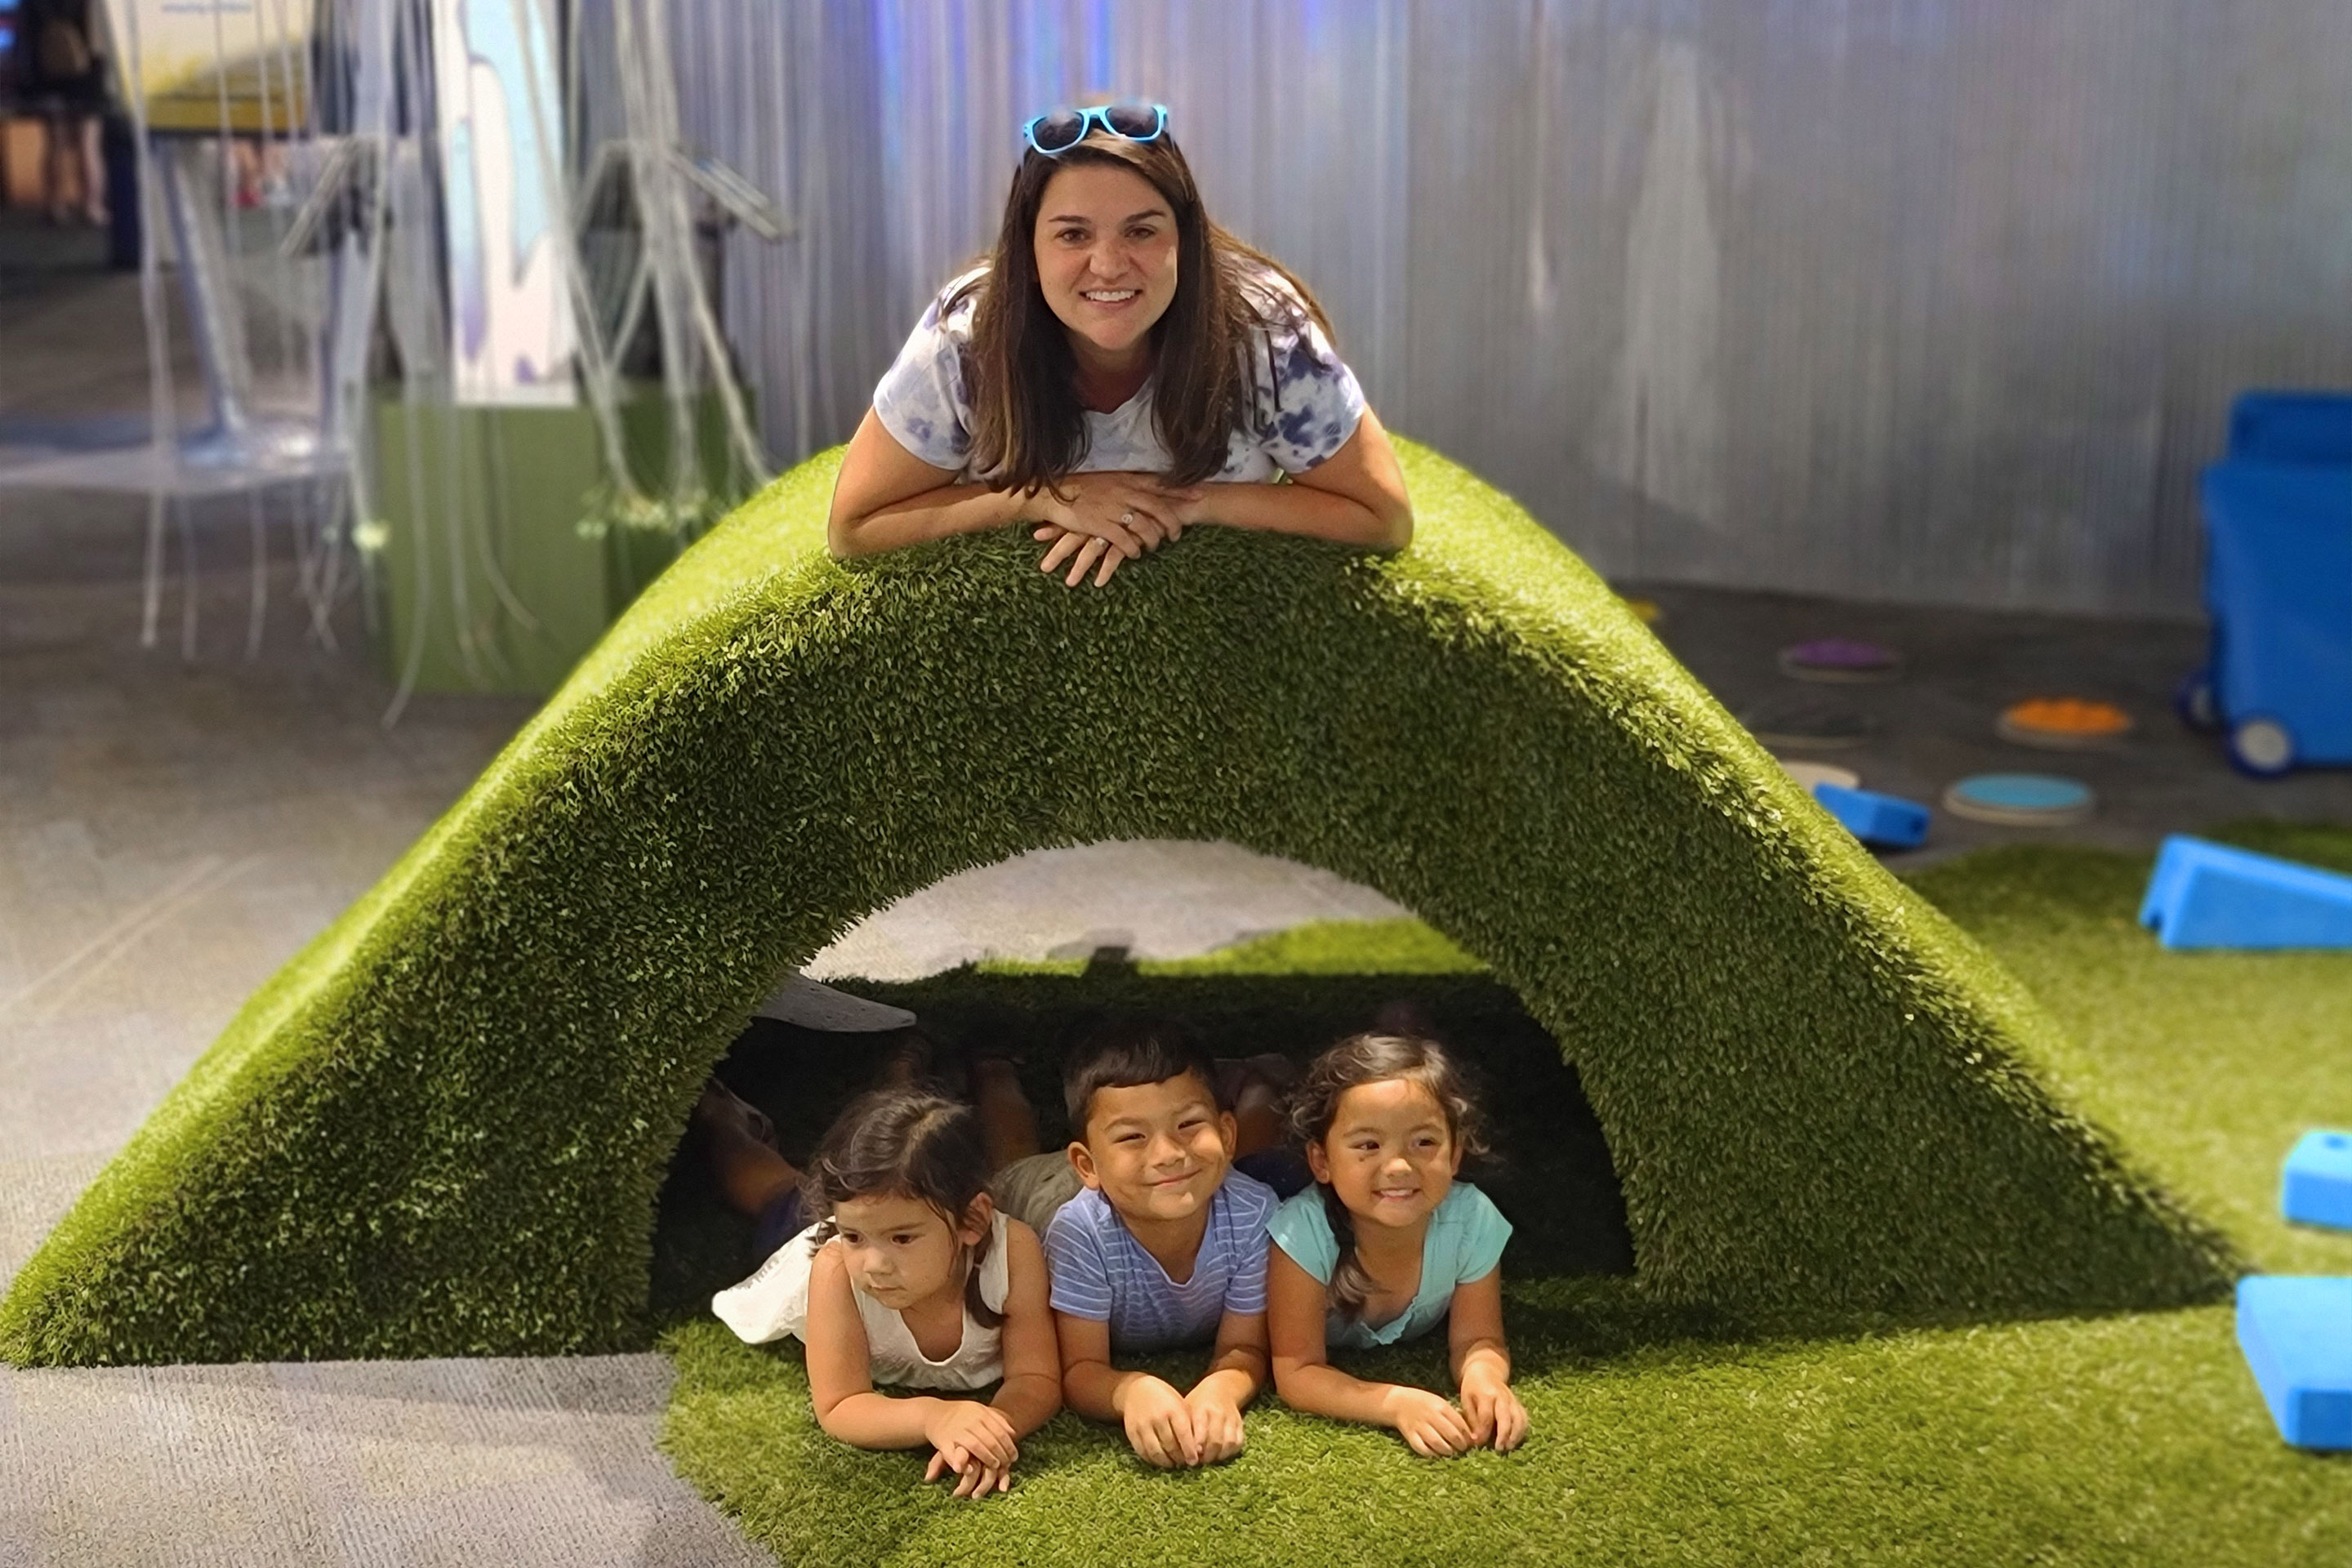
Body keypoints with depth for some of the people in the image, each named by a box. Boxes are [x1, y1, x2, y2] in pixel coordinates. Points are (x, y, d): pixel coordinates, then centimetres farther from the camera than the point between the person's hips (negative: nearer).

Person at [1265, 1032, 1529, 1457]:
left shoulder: (1473, 1220, -38)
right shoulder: (1304, 1231, -46)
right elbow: (1296, 1373, -40)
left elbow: (1476, 1339, -23)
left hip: (1413, 1351, 3)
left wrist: (1483, 1375, -49)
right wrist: (1398, 1403, -56)